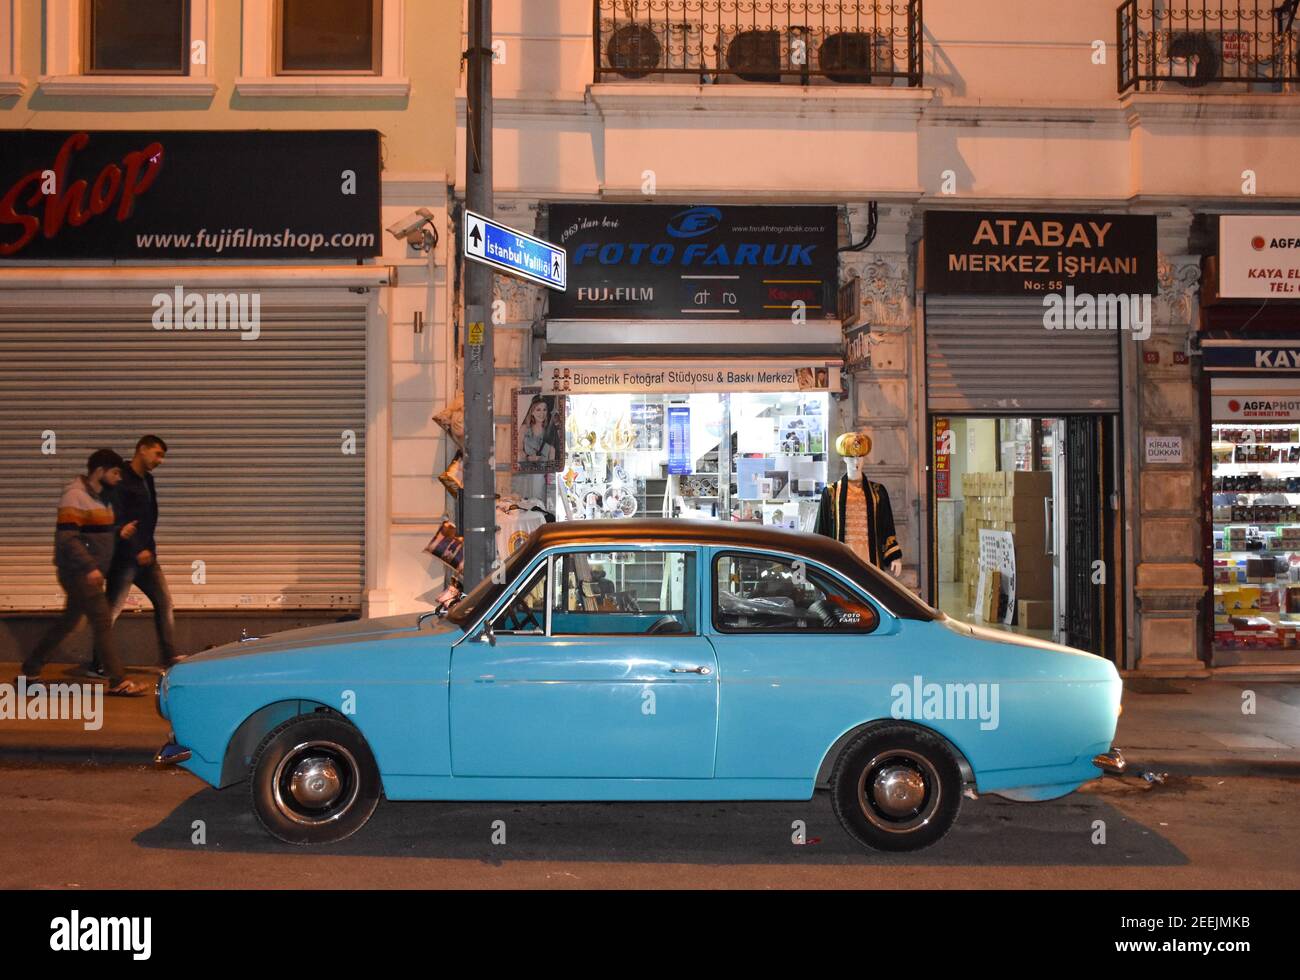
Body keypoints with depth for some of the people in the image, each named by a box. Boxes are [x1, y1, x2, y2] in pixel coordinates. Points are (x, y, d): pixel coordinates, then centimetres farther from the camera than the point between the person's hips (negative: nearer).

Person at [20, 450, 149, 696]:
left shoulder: (101, 497, 14)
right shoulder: (75, 495, -15)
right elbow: (66, 538, -22)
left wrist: (120, 532, 2)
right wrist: (89, 567, -27)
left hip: (90, 573, 10)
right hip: (78, 572, -10)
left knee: (68, 622, 17)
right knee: (103, 622, -10)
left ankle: (30, 670, 28)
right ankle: (118, 682, -7)